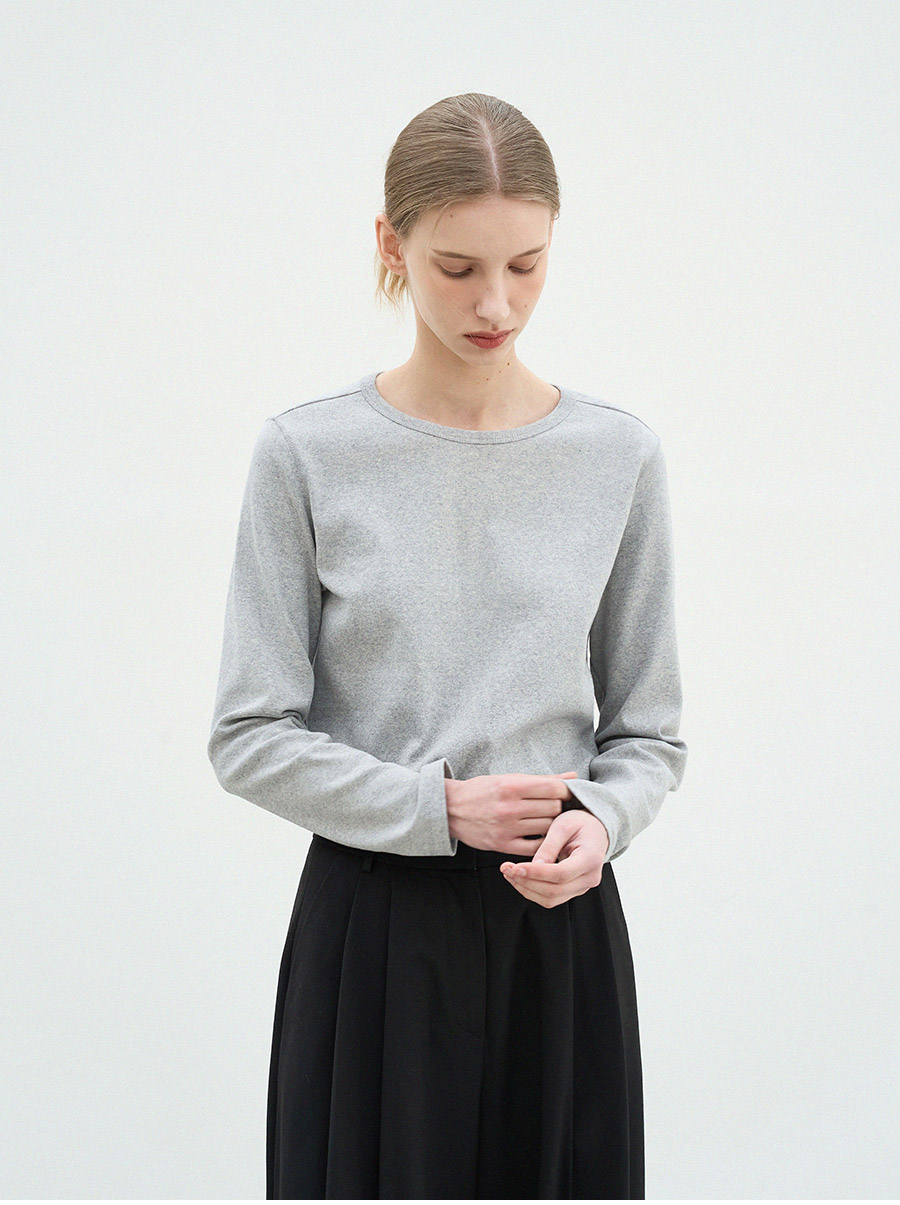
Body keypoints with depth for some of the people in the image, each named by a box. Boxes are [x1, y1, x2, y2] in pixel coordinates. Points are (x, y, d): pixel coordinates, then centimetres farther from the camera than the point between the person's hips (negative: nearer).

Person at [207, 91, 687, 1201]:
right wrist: (440, 805, -14)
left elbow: (648, 732, 6)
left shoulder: (619, 456, 2)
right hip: (371, 931, -1)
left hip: (558, 924, 2)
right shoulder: (309, 453, -4)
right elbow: (251, 736, -3)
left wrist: (598, 819, -14)